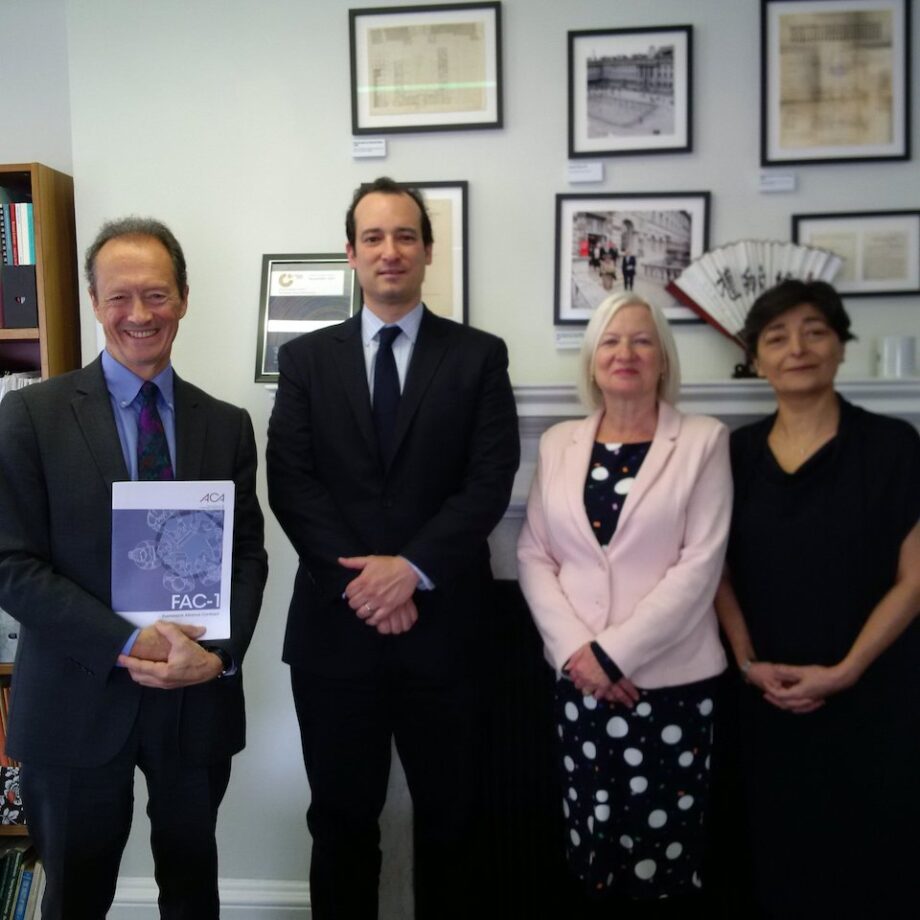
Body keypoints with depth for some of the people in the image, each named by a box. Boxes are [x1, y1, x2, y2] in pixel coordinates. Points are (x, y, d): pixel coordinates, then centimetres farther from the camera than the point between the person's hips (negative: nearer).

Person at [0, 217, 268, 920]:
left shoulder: (227, 425, 3)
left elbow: (248, 553, 2)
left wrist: (220, 652, -15)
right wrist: (128, 645, -18)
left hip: (199, 699, 3)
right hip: (78, 703, -2)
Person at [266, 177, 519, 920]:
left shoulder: (480, 356, 3)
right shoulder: (306, 359, 6)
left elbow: (490, 482, -6)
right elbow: (291, 483, -3)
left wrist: (413, 568, -16)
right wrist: (360, 576, -14)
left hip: (442, 620, -1)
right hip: (336, 619, 1)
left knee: (448, 816, 15)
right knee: (341, 817, 15)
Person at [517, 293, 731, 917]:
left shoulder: (704, 441, -2)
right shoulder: (558, 444, 7)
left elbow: (701, 563, -10)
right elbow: (534, 556, 5)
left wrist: (615, 652, -14)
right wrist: (575, 650, -9)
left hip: (671, 678, -2)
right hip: (580, 678, 3)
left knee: (666, 852, 4)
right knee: (594, 848, 11)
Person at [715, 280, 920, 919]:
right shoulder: (737, 452, 3)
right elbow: (721, 572, 6)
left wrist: (843, 671, -14)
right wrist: (749, 661, -6)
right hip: (769, 698, 3)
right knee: (783, 853, 14)